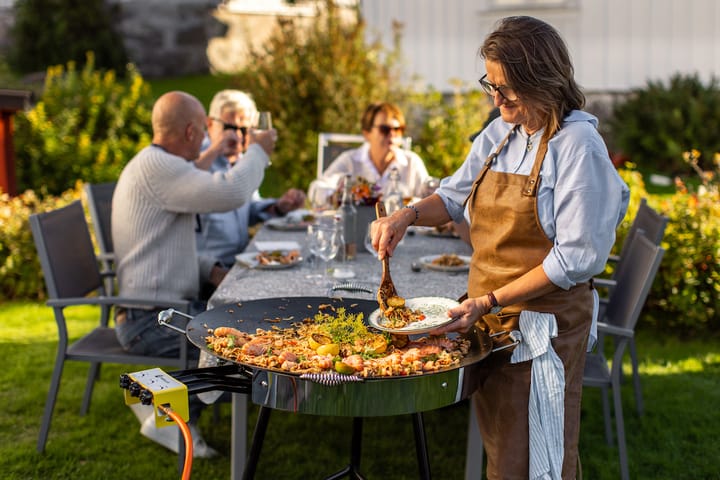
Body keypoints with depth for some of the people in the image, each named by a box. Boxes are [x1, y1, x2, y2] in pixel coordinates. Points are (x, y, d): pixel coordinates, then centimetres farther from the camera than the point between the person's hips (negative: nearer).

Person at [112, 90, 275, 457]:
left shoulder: (155, 164, 18)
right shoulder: (155, 166, -18)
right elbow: (231, 193, -29)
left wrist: (210, 269, 9)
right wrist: (257, 151, -10)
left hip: (166, 306, 11)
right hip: (150, 319, -11)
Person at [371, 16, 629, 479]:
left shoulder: (577, 145, -16)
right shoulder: (499, 135, 5)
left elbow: (577, 257, -18)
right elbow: (454, 196, 19)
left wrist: (490, 302, -20)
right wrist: (407, 215, -1)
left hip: (545, 324, -6)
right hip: (489, 318, 7)